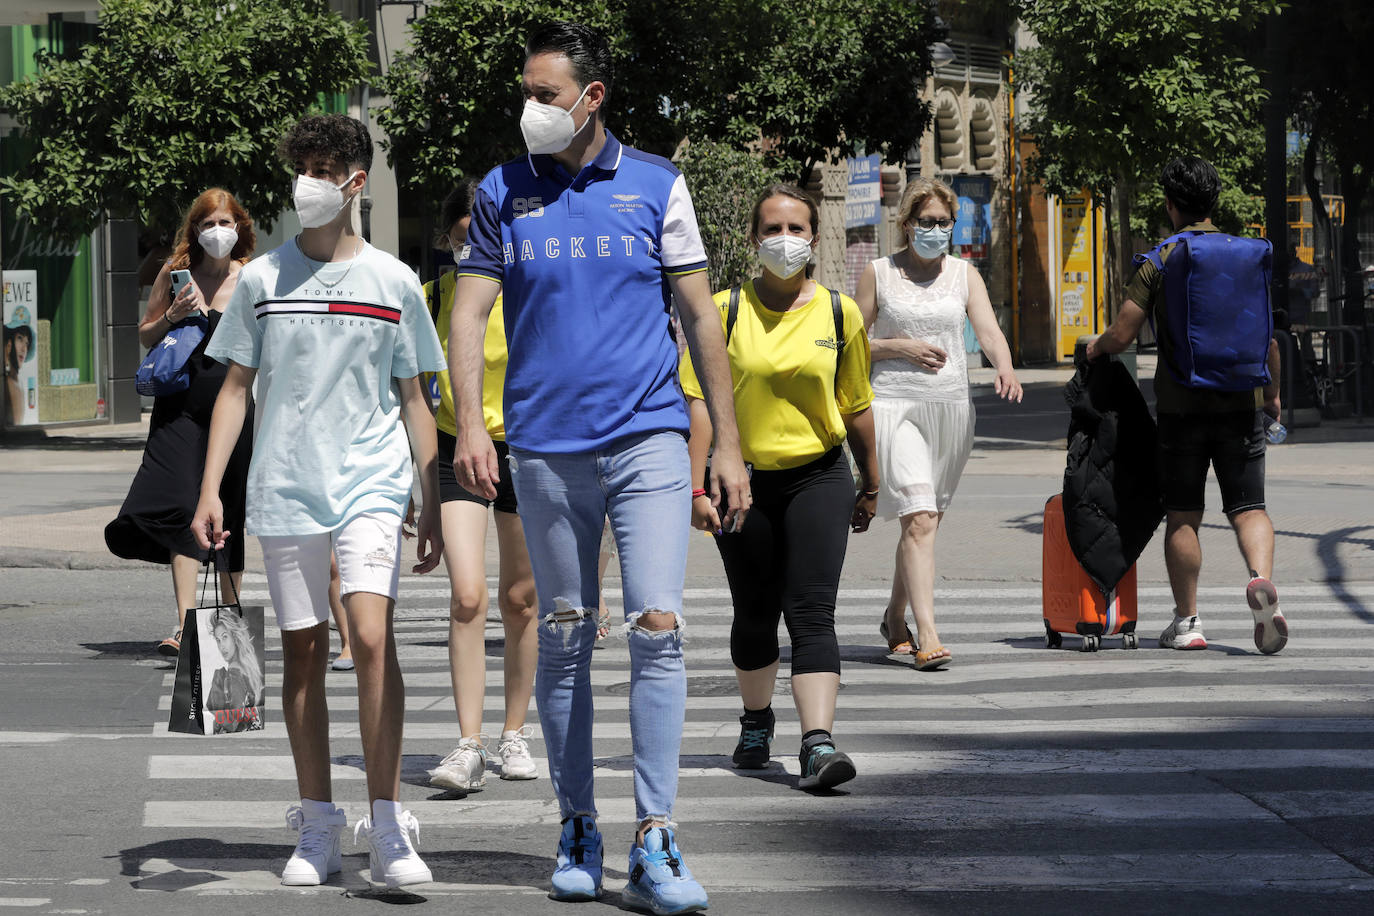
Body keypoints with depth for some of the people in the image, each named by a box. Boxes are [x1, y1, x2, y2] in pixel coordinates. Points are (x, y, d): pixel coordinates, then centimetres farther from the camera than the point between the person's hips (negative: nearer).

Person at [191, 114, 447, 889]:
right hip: (284, 488, 2)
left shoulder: (394, 283, 4)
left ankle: (388, 828, -15)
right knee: (304, 650, 6)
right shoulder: (262, 279, 6)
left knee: (371, 633, -18)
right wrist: (210, 489, 2)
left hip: (372, 483, -2)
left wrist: (432, 504, 5)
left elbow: (413, 398, 8)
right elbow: (237, 387, 10)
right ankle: (317, 828, 15)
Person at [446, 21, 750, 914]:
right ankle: (578, 832, 19)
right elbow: (469, 314, 5)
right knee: (564, 640, 8)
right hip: (545, 447, 2)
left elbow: (700, 315, 7)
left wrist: (729, 445, 5)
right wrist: (469, 426, -10)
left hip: (648, 439, -1)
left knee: (658, 628, -12)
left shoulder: (656, 186, 4)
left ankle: (655, 844, -11)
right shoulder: (503, 194, 7)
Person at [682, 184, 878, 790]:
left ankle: (818, 742, -21)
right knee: (754, 616, 12)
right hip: (743, 480, 0)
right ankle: (756, 721, 36)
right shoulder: (726, 309, -3)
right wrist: (697, 488, -12)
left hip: (817, 475, 0)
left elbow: (857, 407, 11)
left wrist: (870, 486, 18)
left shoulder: (839, 313, 2)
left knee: (812, 613, -12)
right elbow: (702, 402, -5)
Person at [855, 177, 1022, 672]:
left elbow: (988, 329, -4)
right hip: (895, 403, -4)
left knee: (927, 519, 13)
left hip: (951, 406, 4)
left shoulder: (964, 273, 9)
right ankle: (927, 635, -22)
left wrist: (1005, 368, -24)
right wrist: (899, 346, -11)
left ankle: (895, 616, 35)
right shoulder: (878, 273, 2)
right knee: (919, 519, -17)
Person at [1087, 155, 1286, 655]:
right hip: (1240, 402, 2)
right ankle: (1261, 578, -24)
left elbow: (1121, 335, -7)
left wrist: (1094, 347, 16)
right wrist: (1272, 394, 20)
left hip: (1180, 403, -2)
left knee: (1183, 516, 7)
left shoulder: (1159, 262, -5)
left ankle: (1187, 620, 10)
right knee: (1248, 506, 4)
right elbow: (1267, 336, 7)